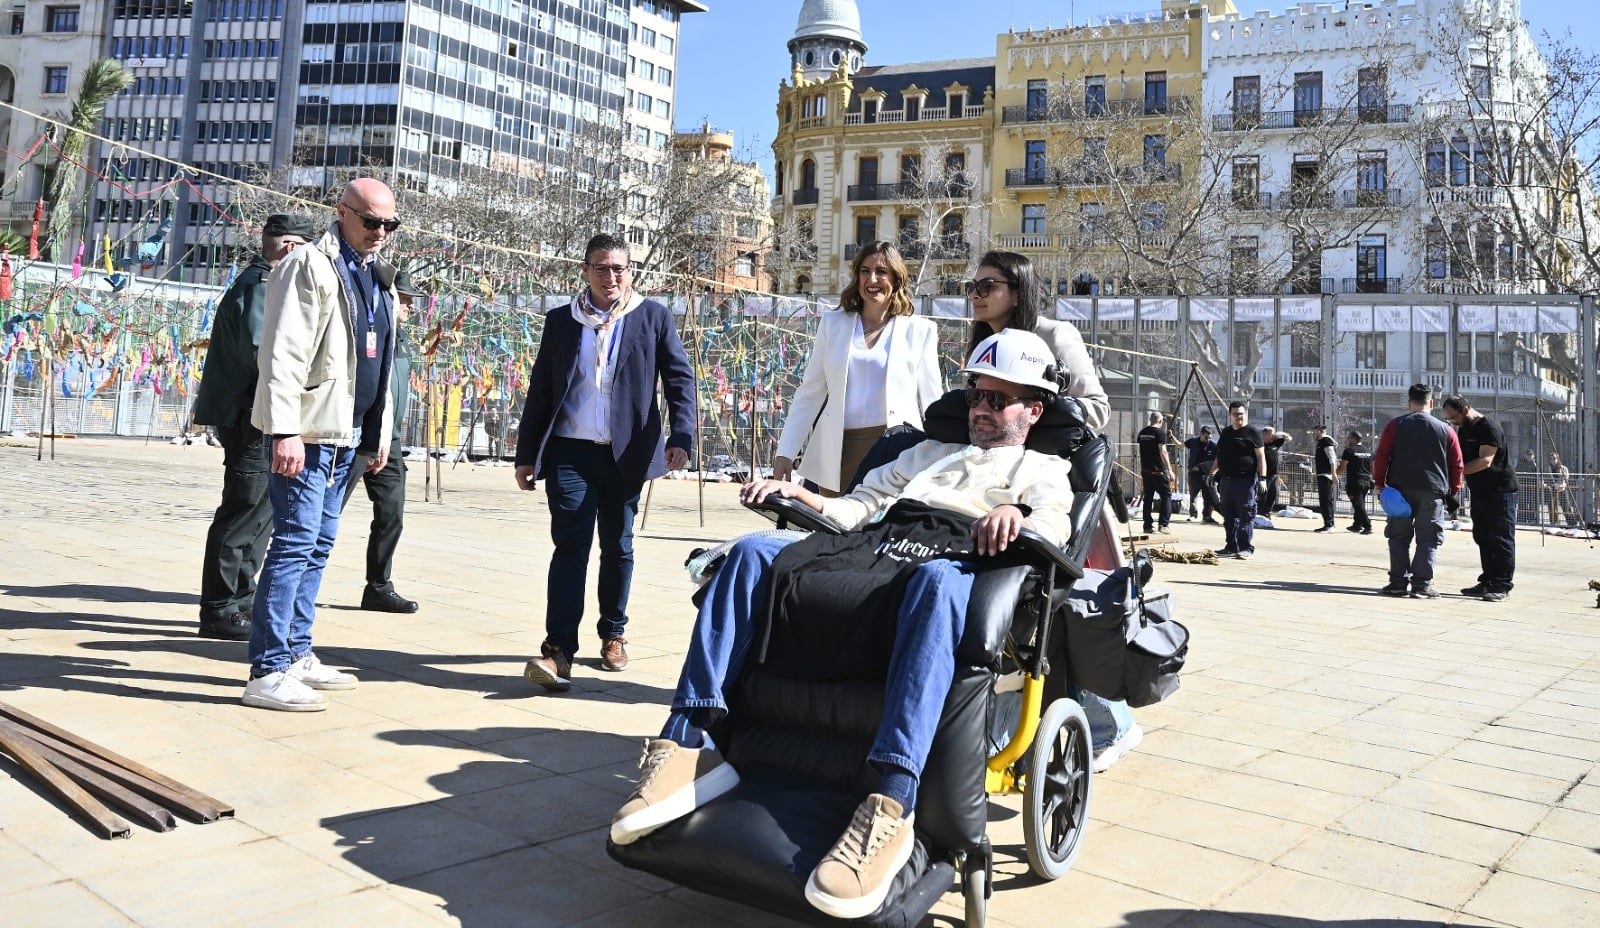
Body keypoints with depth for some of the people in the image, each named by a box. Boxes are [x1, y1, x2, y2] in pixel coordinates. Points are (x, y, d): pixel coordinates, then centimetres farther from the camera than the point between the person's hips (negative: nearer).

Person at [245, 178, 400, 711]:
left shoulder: (378, 277, 18)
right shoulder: (311, 267, -9)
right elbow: (282, 354, -16)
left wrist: (381, 430, 20)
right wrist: (285, 430, -23)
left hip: (347, 434, 9)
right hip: (308, 430, -9)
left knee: (318, 546, 13)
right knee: (295, 543, -9)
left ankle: (296, 654, 22)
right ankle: (267, 672, -5)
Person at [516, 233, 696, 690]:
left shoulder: (653, 317, 5)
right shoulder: (561, 321, 9)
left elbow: (679, 378, 1)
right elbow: (539, 391, 10)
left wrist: (681, 435, -13)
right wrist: (526, 455, 7)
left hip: (625, 453, 0)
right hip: (569, 451, 0)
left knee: (618, 547, 10)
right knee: (570, 545, -8)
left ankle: (613, 634, 25)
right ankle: (558, 649, -10)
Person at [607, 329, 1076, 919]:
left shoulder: (1043, 472, 23)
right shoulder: (928, 453, 39)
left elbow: (1054, 528, 0)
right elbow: (858, 507, 32)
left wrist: (1016, 516, -24)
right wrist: (799, 494, 12)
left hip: (945, 569, -5)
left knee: (939, 577, -42)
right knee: (753, 551, -17)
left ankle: (891, 804, -53)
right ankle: (688, 744, -28)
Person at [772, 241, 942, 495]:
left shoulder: (919, 330, 7)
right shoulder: (832, 323, 12)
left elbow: (931, 400, 7)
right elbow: (810, 393, 11)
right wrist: (786, 452, 4)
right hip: (838, 453, 2)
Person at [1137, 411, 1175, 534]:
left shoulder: (1142, 432, 11)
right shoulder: (1160, 432, -9)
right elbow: (1162, 452, -15)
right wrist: (1170, 470, -14)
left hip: (1145, 469, 7)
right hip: (1158, 470, -7)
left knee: (1148, 497, 10)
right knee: (1166, 496, 1)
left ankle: (1147, 526, 10)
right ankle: (1163, 524, -7)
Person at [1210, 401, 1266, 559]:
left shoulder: (1252, 433, -3)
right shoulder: (1225, 433, 17)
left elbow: (1261, 457, -7)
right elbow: (1219, 456, 26)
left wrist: (1262, 478, -15)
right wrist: (1212, 473, 20)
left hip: (1245, 480, -7)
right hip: (1226, 479, 7)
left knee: (1246, 515, -6)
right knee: (1229, 516, 10)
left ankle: (1247, 548, -4)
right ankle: (1231, 547, 17)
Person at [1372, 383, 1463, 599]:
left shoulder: (1395, 425, 2)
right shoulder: (1446, 430, 5)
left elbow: (1381, 456, -2)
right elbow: (1457, 465, 7)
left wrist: (1380, 483, 5)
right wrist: (1454, 492, 15)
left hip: (1401, 488, 0)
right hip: (1432, 491, 0)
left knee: (1399, 536, 8)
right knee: (1428, 539, 3)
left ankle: (1398, 582, 5)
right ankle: (1421, 584, -1)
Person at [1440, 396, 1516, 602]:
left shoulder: (1489, 428, -15)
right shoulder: (1463, 430, 13)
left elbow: (1485, 461, -23)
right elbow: (1459, 458, 18)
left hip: (1500, 491, -9)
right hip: (1479, 492, 9)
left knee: (1501, 539, -6)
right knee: (1483, 538, 10)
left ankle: (1502, 586, -5)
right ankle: (1488, 582, 16)